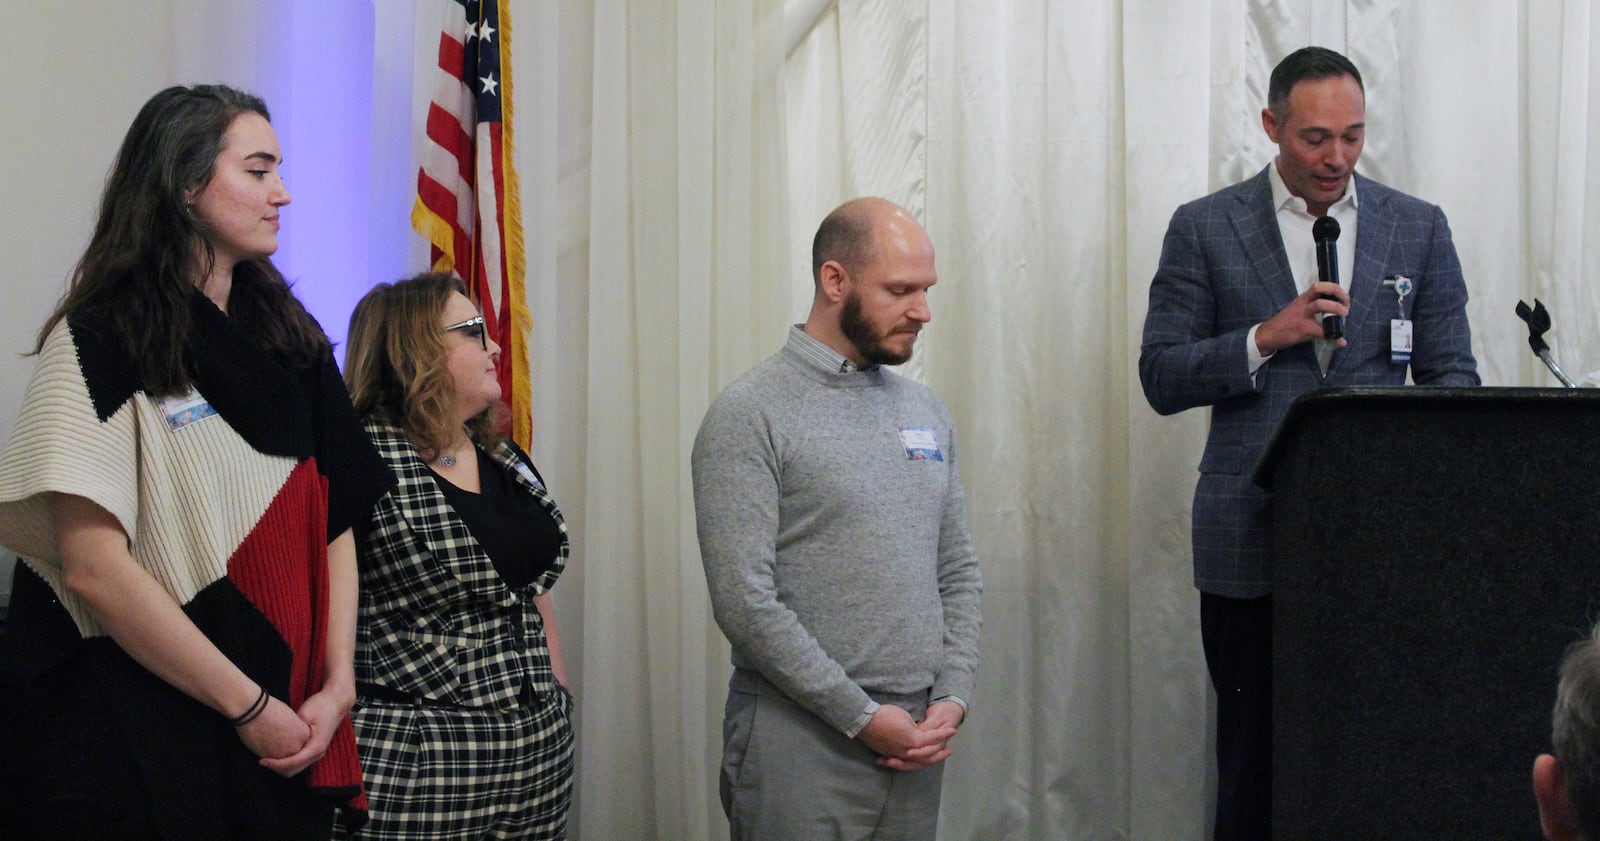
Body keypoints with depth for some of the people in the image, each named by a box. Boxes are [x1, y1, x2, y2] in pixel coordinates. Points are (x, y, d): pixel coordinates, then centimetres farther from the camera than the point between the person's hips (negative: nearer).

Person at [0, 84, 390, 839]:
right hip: (140, 742, -5)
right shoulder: (100, 343, -9)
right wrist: (249, 705, -15)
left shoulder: (290, 340, 9)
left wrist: (336, 685, -5)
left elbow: (332, 524, 8)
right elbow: (93, 566, -17)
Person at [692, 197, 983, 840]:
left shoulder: (926, 411, 11)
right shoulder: (750, 416, -10)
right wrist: (863, 716, -14)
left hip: (916, 735, 6)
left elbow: (959, 573, 14)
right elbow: (743, 600, -16)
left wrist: (953, 697, -1)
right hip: (802, 738, -6)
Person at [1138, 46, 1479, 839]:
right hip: (1253, 537, -1)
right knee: (1255, 752, 5)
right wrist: (1265, 338, -14)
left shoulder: (1418, 228, 8)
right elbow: (1161, 378, 1)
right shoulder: (1205, 229, 3)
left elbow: (1452, 376, 8)